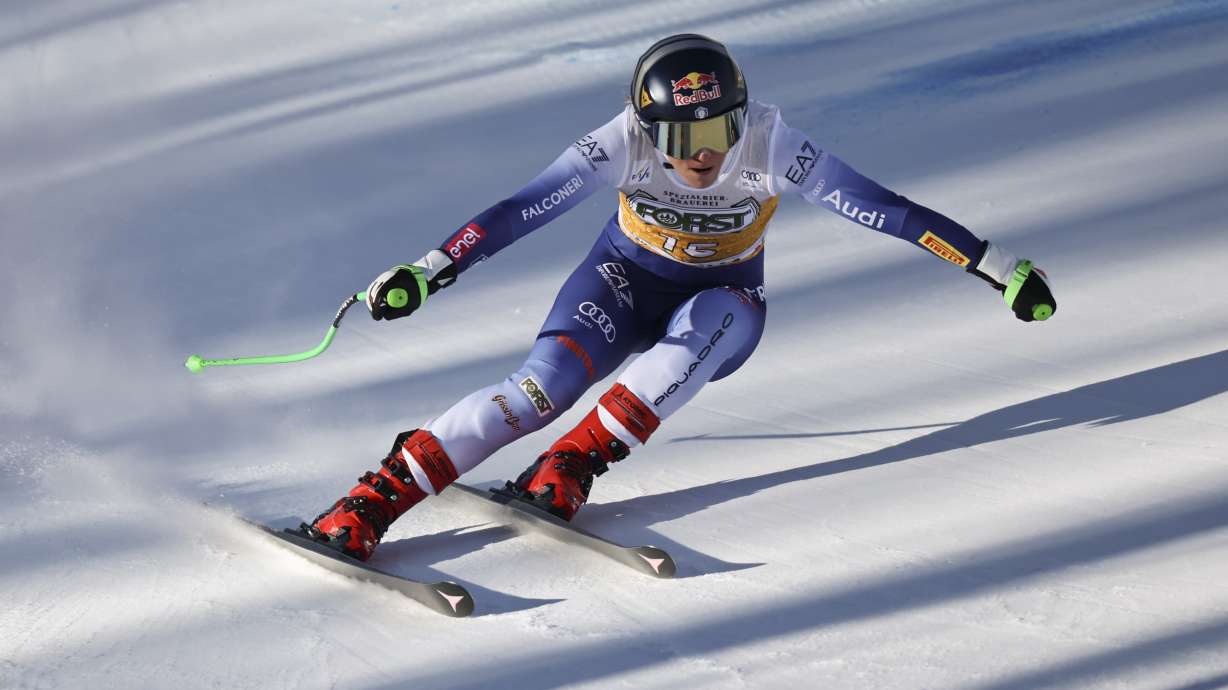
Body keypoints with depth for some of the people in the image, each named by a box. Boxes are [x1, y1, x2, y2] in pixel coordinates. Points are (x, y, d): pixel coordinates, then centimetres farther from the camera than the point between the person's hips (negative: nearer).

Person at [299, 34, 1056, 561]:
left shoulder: (770, 145, -28)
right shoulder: (623, 144, -26)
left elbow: (884, 208, -28)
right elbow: (519, 212, -25)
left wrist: (996, 265, -28)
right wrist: (427, 271, -32)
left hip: (724, 297, 1)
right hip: (628, 279, -1)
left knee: (705, 329, -37)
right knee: (544, 385, -26)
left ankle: (569, 469, -31)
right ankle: (371, 503, -28)